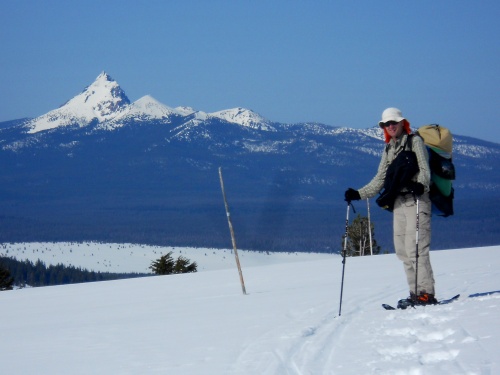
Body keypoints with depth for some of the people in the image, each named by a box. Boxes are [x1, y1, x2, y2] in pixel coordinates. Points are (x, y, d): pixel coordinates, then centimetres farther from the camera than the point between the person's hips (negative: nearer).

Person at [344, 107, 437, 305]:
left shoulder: (415, 141, 3)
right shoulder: (388, 150, 21)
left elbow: (424, 169, -9)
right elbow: (380, 180, 22)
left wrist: (420, 185, -29)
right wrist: (358, 194, 12)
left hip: (417, 200, -7)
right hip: (399, 202, 7)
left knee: (415, 248, -16)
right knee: (402, 250, 1)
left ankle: (427, 293, -17)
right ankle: (416, 293, 3)